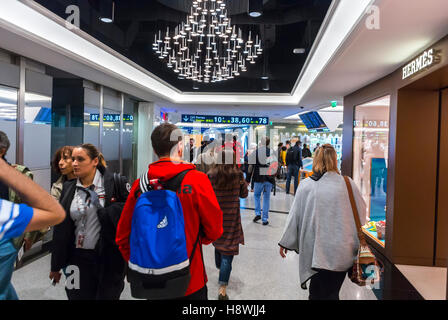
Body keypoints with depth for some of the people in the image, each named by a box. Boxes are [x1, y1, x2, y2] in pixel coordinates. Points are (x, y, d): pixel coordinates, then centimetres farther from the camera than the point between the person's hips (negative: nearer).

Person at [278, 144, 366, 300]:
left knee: (317, 294, 13)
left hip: (315, 251, 0)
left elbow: (294, 216, -3)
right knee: (332, 293, 16)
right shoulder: (349, 184, -7)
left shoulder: (305, 185, -8)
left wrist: (285, 242, 9)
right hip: (342, 252, 1)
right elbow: (362, 213, 7)